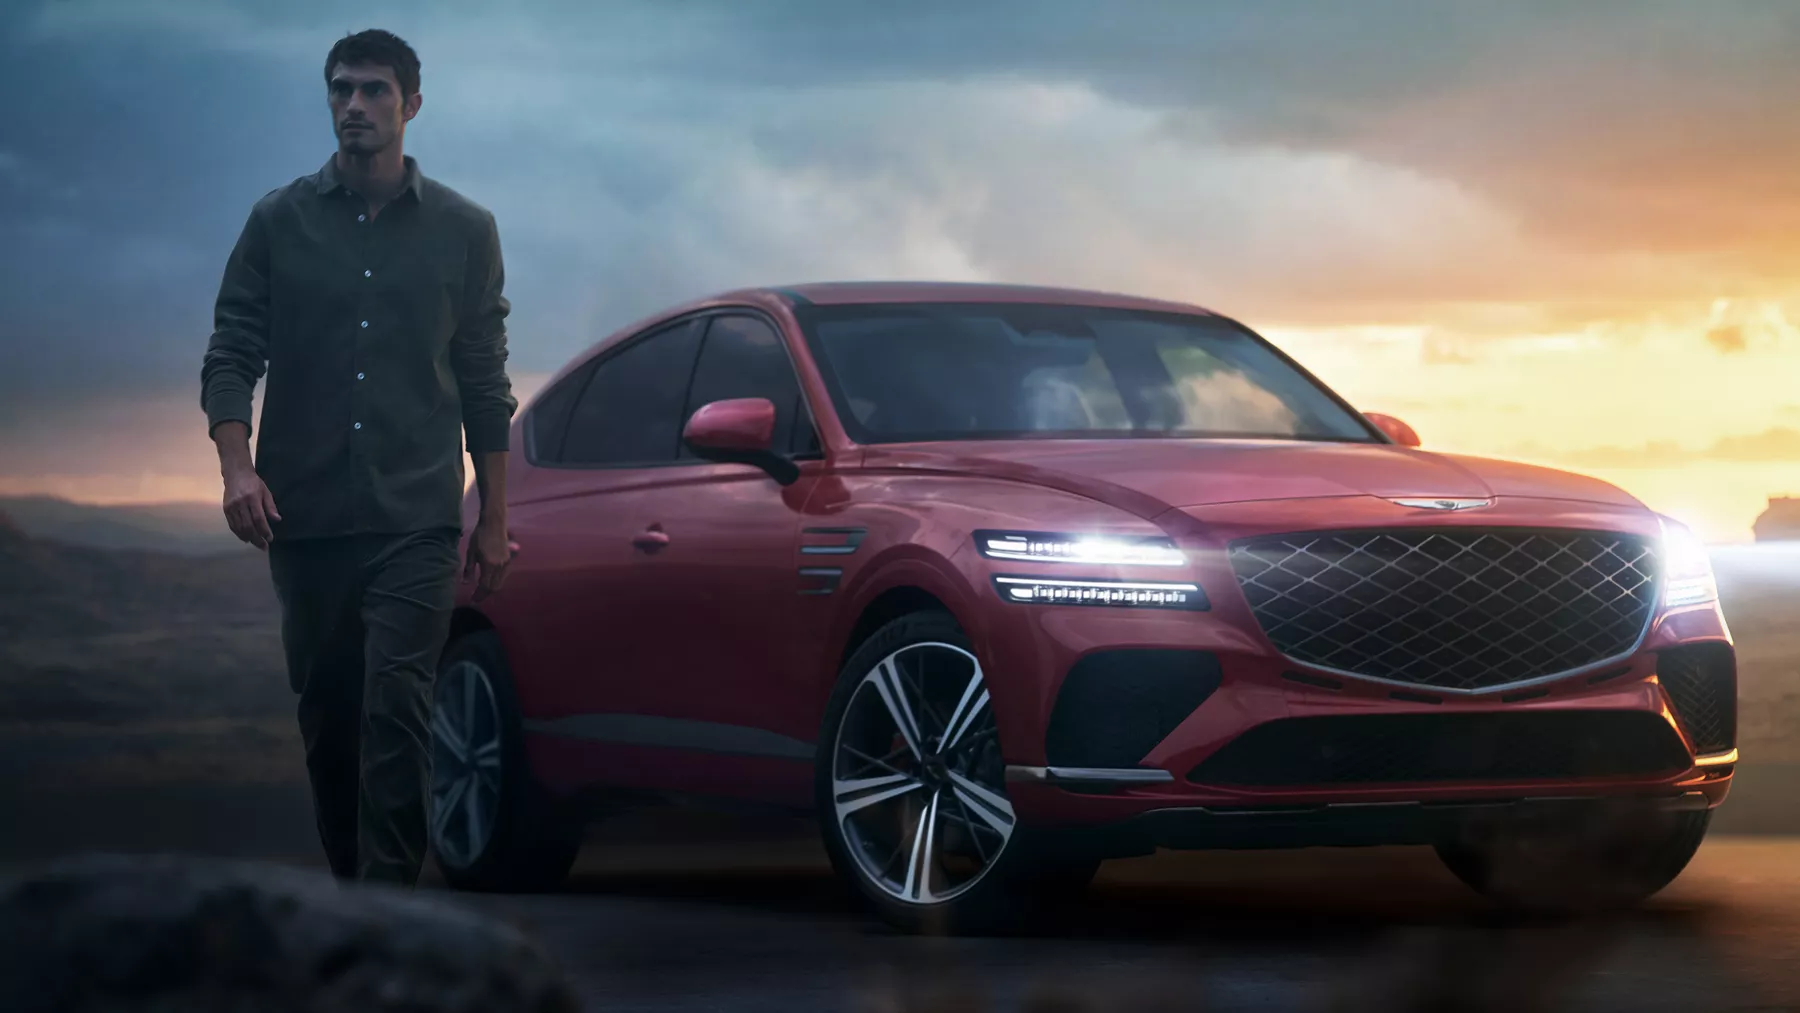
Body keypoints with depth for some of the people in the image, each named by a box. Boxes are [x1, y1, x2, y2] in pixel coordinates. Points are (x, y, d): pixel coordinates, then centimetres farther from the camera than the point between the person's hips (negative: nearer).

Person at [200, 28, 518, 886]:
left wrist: (493, 520, 9)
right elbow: (230, 355, 3)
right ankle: (347, 885, 23)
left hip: (415, 520, -2)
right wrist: (236, 465, -14)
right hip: (304, 518, 2)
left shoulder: (463, 231, 7)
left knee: (396, 712, -13)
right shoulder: (280, 222, 6)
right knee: (326, 719, 9)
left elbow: (484, 382, 10)